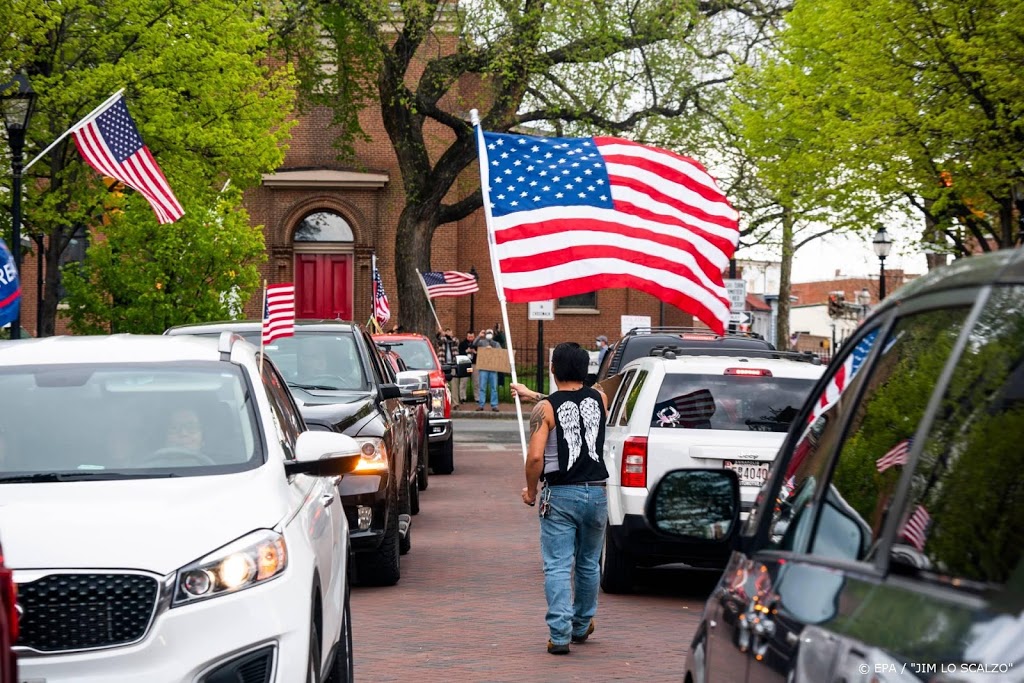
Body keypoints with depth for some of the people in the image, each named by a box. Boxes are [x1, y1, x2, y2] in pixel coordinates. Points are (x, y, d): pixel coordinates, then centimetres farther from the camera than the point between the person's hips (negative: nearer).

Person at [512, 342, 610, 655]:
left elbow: (535, 456, -16)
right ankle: (581, 626, 32)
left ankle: (559, 634, -11)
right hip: (596, 492, 4)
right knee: (588, 564, 18)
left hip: (560, 495, -4)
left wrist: (530, 492, 0)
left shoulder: (545, 409, -8)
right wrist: (534, 395, 37)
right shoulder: (599, 399, 4)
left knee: (558, 567, -2)